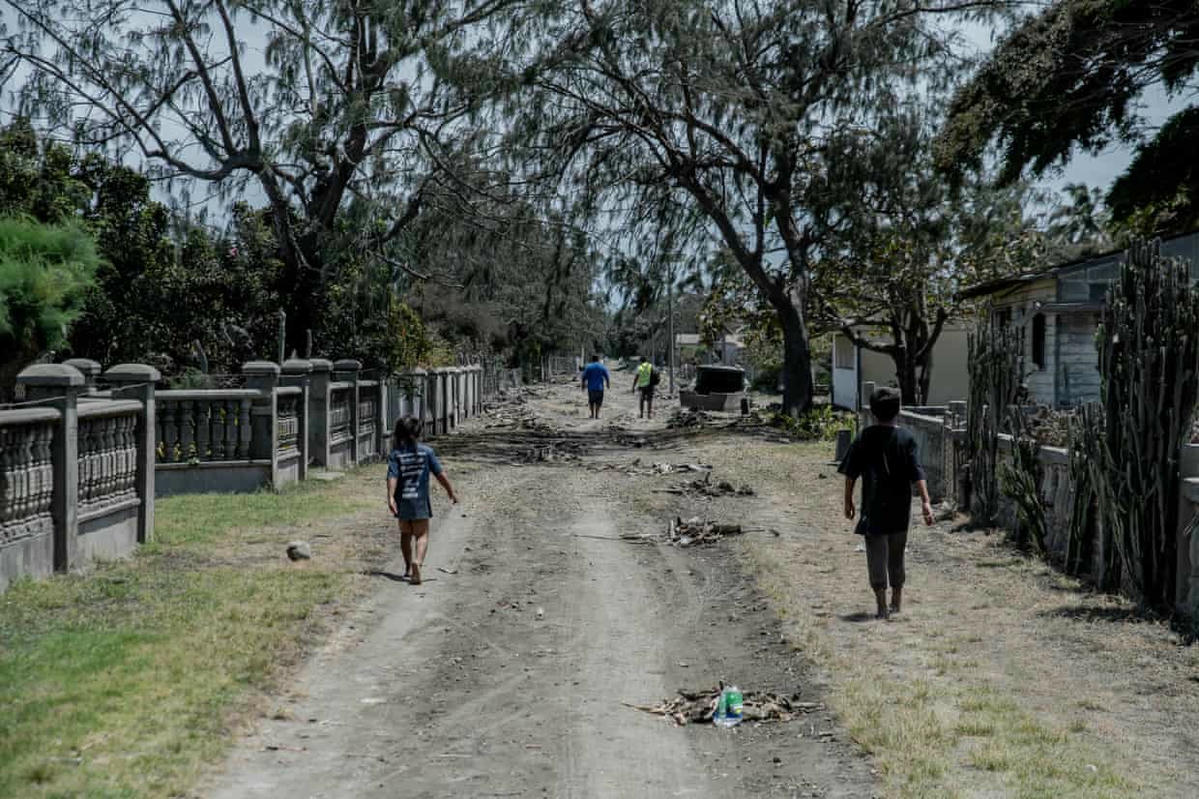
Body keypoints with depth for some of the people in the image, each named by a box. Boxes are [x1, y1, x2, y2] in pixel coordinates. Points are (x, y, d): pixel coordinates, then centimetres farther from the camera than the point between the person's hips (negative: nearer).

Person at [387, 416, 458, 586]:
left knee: (405, 534, 18)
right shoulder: (426, 451, -3)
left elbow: (392, 476, -15)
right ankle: (417, 561, -26)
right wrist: (451, 492, 8)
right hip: (420, 500, -2)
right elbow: (440, 474, -2)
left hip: (402, 500, 2)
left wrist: (390, 497, -23)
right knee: (422, 535, 0)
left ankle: (408, 569, 26)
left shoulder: (396, 454, -2)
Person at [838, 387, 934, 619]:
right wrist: (925, 501, -10)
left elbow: (850, 473, 0)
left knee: (876, 553, 0)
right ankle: (896, 602, 29)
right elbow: (917, 473, -9)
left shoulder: (865, 437, -2)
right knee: (897, 553, 17)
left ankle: (881, 604, -10)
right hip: (900, 506, 2)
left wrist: (848, 501, 10)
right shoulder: (905, 438, -2)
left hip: (873, 506, -2)